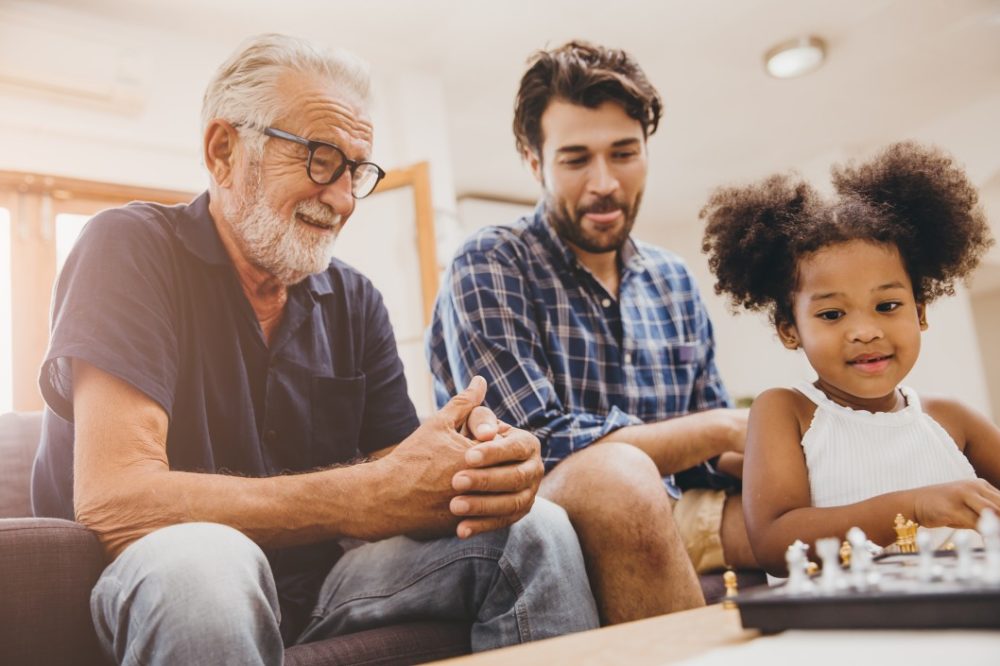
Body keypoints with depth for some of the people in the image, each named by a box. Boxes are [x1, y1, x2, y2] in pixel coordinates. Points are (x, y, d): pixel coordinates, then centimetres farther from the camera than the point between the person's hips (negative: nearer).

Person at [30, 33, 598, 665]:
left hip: (315, 586, 5)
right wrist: (373, 496, -30)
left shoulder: (355, 300, 6)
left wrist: (482, 466, -26)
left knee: (535, 529, -12)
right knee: (203, 557, -39)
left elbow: (395, 472, -1)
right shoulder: (131, 250, -11)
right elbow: (111, 501, -23)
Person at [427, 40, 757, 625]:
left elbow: (715, 450, 11)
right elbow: (539, 446, -20)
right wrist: (723, 428, -12)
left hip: (668, 516, 6)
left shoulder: (674, 281, 12)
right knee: (616, 475, -35)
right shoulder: (489, 269, -9)